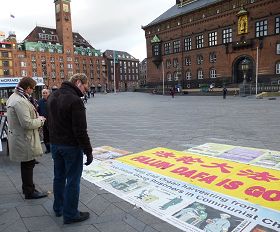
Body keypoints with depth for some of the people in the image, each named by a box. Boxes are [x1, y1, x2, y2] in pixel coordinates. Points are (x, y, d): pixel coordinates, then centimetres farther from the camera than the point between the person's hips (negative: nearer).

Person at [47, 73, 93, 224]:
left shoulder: (52, 97, 7)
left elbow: (50, 122, 13)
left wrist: (54, 140, 18)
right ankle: (70, 215, 17)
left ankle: (58, 208, 36)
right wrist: (88, 151, -16)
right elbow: (80, 130, -23)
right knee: (72, 180, 5)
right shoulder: (75, 100, -21)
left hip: (54, 144, 9)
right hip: (71, 146, -8)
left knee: (59, 177, 20)